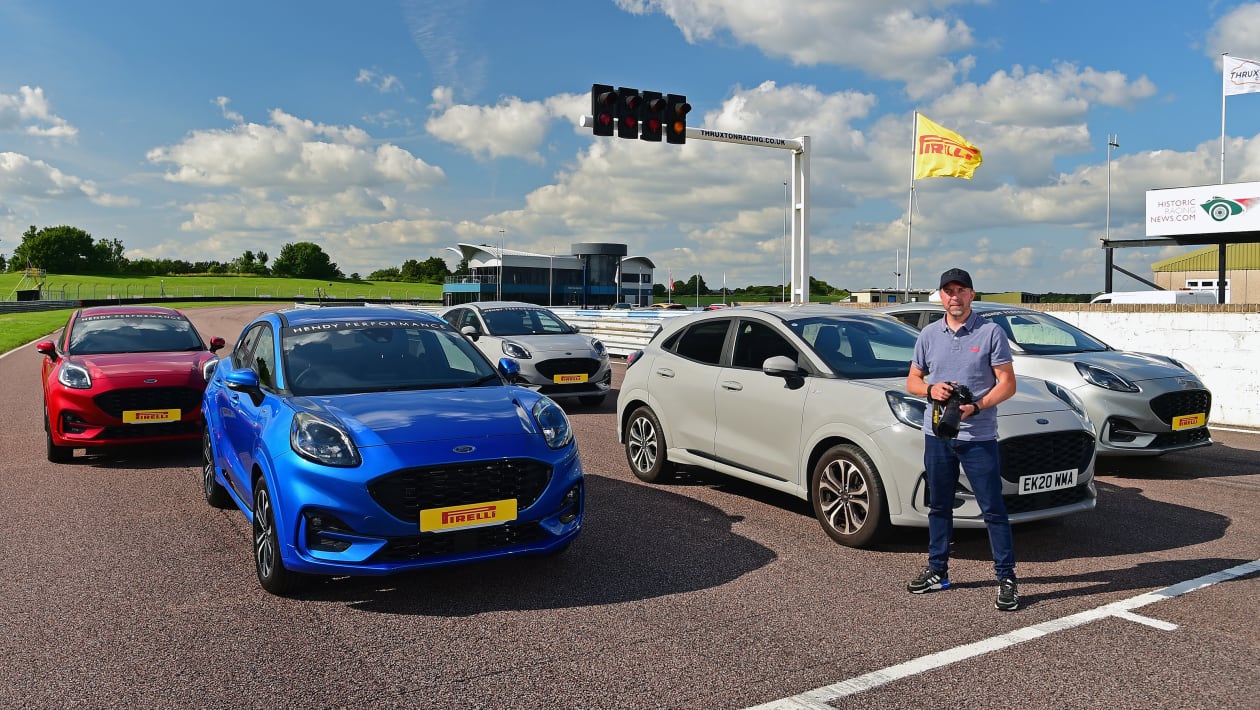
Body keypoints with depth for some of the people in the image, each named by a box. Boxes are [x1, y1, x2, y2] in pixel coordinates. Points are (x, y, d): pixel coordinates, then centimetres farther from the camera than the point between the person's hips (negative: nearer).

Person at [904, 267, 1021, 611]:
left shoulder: (990, 332, -3)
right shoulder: (929, 335, 9)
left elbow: (1007, 383, -5)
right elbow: (912, 380, 14)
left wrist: (977, 406, -20)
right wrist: (931, 389, -9)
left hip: (978, 437, -4)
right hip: (937, 434, 4)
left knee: (993, 508, -2)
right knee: (938, 506, 14)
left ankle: (1006, 577, 7)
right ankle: (937, 570, 26)